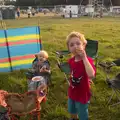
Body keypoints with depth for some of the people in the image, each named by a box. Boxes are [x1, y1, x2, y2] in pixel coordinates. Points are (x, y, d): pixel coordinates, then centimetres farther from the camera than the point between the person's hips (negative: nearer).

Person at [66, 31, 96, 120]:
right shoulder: (71, 60, -9)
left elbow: (91, 75, -49)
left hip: (82, 94, -6)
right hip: (72, 92, 7)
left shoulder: (87, 60, -28)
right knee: (72, 111, 32)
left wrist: (84, 57, -45)